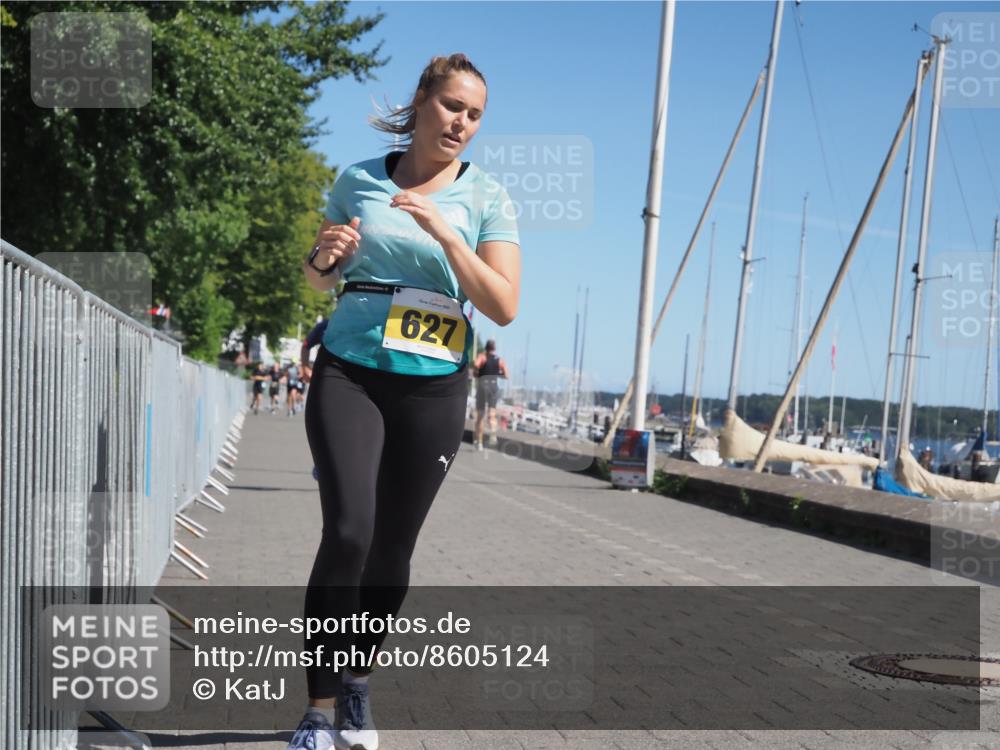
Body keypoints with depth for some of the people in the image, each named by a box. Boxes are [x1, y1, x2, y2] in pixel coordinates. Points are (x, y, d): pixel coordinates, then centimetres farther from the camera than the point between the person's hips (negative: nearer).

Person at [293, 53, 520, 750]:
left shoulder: (486, 196, 1)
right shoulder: (359, 180, 5)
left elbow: (504, 307, -7)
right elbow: (320, 279, 17)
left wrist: (444, 233, -19)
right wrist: (323, 256, -7)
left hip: (434, 386, 1)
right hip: (349, 371, 0)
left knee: (392, 549, 6)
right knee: (348, 533, -16)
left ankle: (357, 687, 27)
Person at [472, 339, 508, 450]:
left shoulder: (482, 356, -2)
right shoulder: (500, 360, 7)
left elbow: (476, 365, -23)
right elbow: (506, 375, 3)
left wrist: (475, 372, -4)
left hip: (482, 385, -2)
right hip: (494, 385, 2)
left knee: (480, 415, 8)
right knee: (492, 414, 2)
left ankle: (479, 442, 9)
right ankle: (493, 432, -29)